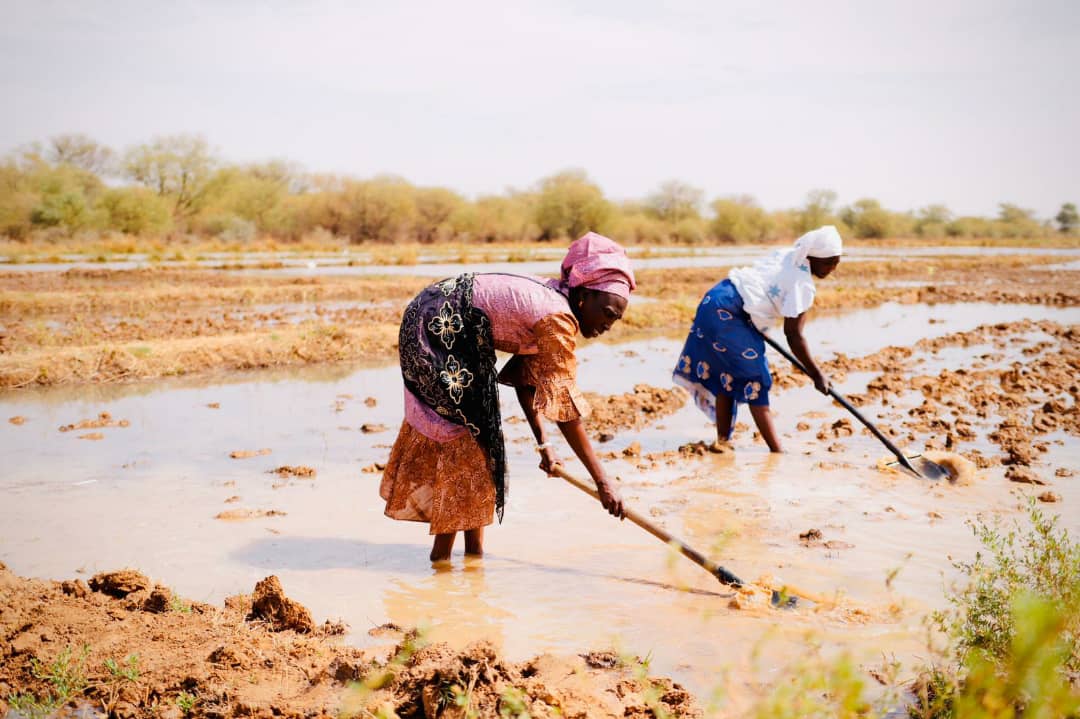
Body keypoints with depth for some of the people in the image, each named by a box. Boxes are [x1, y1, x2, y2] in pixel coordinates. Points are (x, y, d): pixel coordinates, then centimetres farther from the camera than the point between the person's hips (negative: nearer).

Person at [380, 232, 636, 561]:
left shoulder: (551, 300, 7)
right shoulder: (557, 319, -21)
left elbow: (525, 376, 11)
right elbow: (565, 406, -21)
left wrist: (543, 443, 7)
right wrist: (602, 481, -18)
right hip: (436, 327, -10)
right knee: (469, 431, -4)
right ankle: (443, 551, 5)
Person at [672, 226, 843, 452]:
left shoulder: (787, 255, 12)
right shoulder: (803, 284, -13)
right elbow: (793, 335, -12)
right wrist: (816, 375, -5)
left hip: (714, 300, 10)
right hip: (728, 314, -10)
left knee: (728, 375, 16)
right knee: (755, 379, -5)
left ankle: (722, 441, 22)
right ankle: (777, 451, -2)